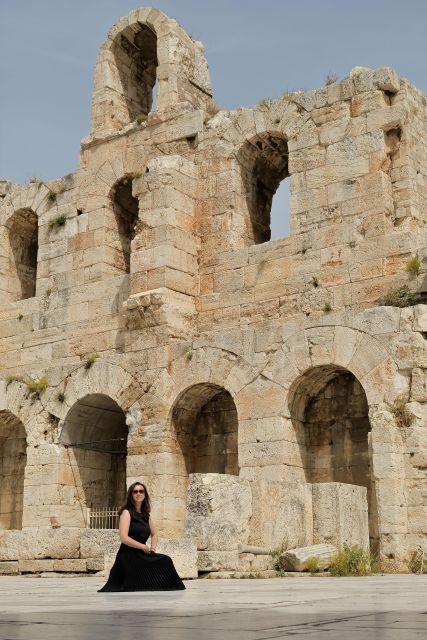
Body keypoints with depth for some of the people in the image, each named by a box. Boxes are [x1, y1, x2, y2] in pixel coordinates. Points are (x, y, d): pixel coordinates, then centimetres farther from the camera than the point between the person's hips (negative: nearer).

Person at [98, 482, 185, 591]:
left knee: (165, 561, -14)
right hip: (128, 556, -7)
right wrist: (144, 547, -10)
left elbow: (154, 534, 28)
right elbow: (124, 538, -16)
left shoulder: (146, 514, 15)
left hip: (141, 555, 7)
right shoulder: (127, 512, -6)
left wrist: (152, 548, 9)